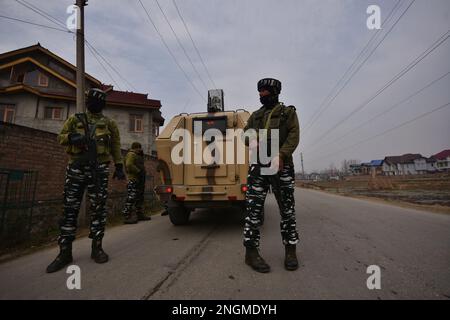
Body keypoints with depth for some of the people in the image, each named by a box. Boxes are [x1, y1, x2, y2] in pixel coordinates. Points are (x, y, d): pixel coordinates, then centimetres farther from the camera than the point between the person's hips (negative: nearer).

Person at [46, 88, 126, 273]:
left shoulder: (109, 123, 12)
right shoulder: (75, 119, 15)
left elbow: (116, 146, 10)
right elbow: (60, 137, 14)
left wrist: (119, 167, 1)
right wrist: (70, 137, -10)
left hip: (98, 170, -1)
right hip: (76, 168, 1)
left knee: (98, 208, 0)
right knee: (70, 208, 1)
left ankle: (97, 247, 10)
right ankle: (65, 252, 9)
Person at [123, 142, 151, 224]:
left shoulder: (137, 155, 24)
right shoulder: (131, 154, -8)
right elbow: (129, 165, -22)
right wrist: (139, 171, -19)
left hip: (139, 180, 11)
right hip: (133, 180, -11)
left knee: (140, 198, 14)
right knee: (131, 199, -13)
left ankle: (140, 215, 22)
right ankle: (127, 217, -12)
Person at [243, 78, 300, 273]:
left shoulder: (288, 112, 11)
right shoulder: (255, 115, 21)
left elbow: (294, 135, -2)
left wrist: (281, 155, -18)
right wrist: (252, 140, -11)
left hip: (281, 165, -2)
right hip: (258, 164, 2)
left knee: (287, 207, 3)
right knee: (254, 206, -4)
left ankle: (290, 251, 17)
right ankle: (251, 252, 3)